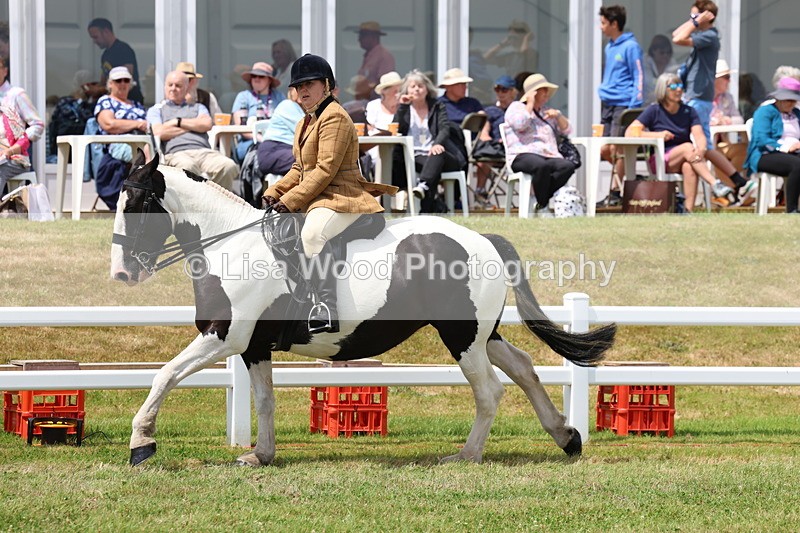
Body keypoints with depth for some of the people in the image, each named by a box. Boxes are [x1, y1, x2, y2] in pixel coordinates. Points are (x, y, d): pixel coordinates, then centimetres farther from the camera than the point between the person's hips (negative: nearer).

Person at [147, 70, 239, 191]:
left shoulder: (198, 107, 34)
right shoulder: (156, 110, 27)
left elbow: (207, 124, 11)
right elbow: (159, 133, 5)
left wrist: (177, 122, 9)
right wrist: (194, 126, 11)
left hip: (204, 151, 3)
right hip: (176, 154, -3)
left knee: (228, 166, -33)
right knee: (187, 166, -44)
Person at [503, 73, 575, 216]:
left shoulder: (545, 111, 31)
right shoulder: (516, 107, 13)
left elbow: (566, 129, 26)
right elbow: (520, 125, -9)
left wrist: (558, 115, 8)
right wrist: (530, 104, 0)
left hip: (549, 155, 6)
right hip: (523, 155, -6)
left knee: (568, 166, -29)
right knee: (541, 166, -42)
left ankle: (542, 203, -25)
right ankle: (542, 207, -25)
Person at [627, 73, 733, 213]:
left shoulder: (689, 112, 9)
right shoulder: (653, 111, 2)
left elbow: (699, 135, -6)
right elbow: (629, 133, -6)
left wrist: (701, 149, -31)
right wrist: (657, 135, -18)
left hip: (684, 161, 2)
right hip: (660, 161, -2)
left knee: (689, 167, -36)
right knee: (687, 147, -32)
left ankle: (689, 210, -46)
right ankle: (715, 184, -47)